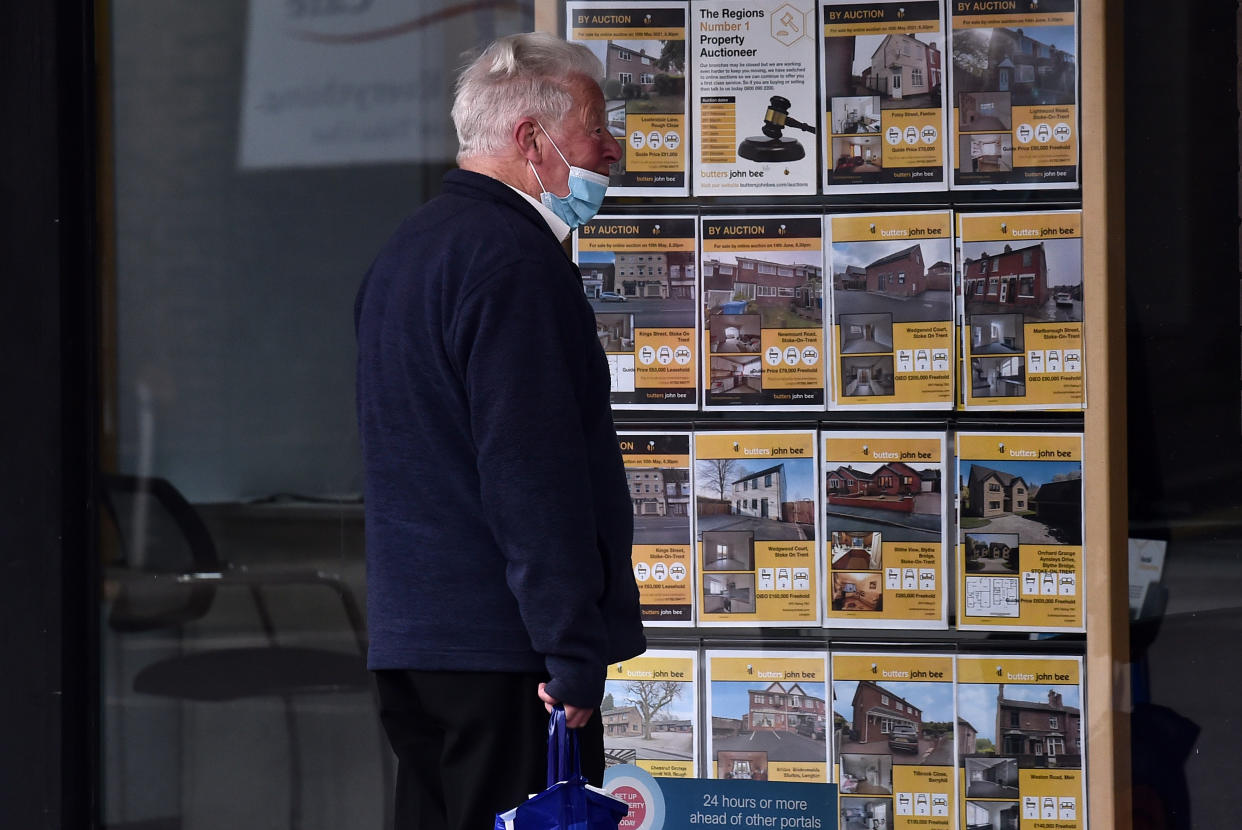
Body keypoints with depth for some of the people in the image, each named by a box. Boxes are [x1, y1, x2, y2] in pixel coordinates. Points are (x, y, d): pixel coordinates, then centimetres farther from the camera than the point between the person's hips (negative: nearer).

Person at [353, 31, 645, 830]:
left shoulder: (412, 247, 19)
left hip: (412, 640, 10)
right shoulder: (512, 256, -14)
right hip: (503, 650, -10)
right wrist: (574, 656, -21)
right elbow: (534, 471, -21)